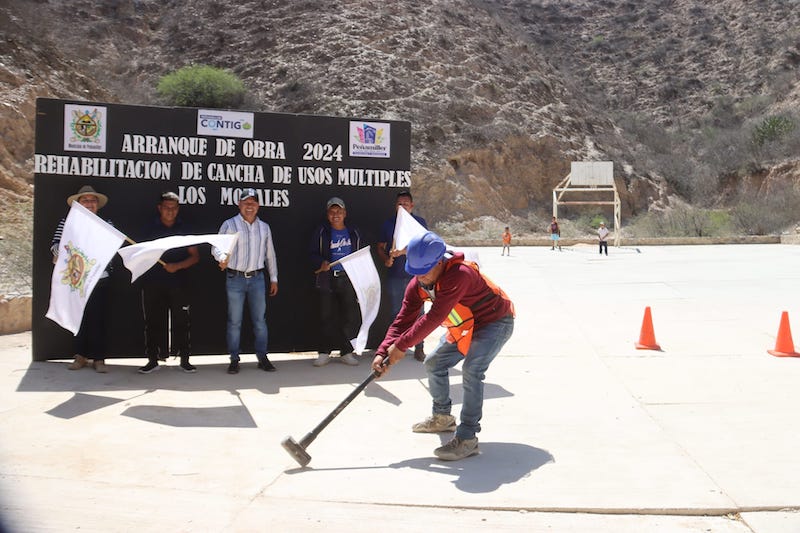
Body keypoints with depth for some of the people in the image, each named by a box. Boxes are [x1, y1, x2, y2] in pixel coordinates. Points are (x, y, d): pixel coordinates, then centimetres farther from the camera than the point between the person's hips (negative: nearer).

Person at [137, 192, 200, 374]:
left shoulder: (184, 229, 7)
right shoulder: (150, 229, 9)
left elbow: (195, 256, 5)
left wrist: (177, 266, -10)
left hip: (178, 282, -1)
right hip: (153, 282, 1)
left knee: (181, 321, -1)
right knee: (153, 321, 2)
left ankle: (184, 359, 6)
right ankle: (153, 359, 10)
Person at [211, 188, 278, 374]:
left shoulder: (264, 227, 11)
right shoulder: (230, 225, -1)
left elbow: (270, 255, 16)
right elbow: (216, 247, -7)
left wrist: (273, 278, 15)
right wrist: (222, 258, -30)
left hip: (257, 278, 3)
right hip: (235, 278, -3)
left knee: (260, 320, 6)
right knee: (234, 322, 1)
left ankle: (262, 357, 15)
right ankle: (234, 360, 9)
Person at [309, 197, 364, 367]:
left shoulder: (354, 232, 11)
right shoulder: (321, 232, 5)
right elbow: (312, 253, 4)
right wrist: (321, 263, -17)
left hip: (349, 278, 1)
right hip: (328, 279, -1)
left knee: (351, 317, 0)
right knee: (327, 316, 2)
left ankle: (346, 352, 11)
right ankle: (324, 352, 11)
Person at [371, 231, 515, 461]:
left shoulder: (459, 274, -38)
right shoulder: (418, 285, -11)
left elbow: (434, 317, -41)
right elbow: (404, 320, -10)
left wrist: (401, 346, -36)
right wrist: (383, 352, -23)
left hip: (495, 322, -9)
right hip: (464, 328, 9)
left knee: (471, 371, -26)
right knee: (434, 364, 11)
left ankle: (467, 439, -20)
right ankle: (442, 417, 33)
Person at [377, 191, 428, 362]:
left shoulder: (420, 222, 3)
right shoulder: (388, 224, 10)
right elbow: (381, 247, 15)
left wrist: (403, 251, -22)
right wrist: (386, 259, -6)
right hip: (394, 275, 2)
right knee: (396, 312, 7)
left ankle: (419, 349, 6)